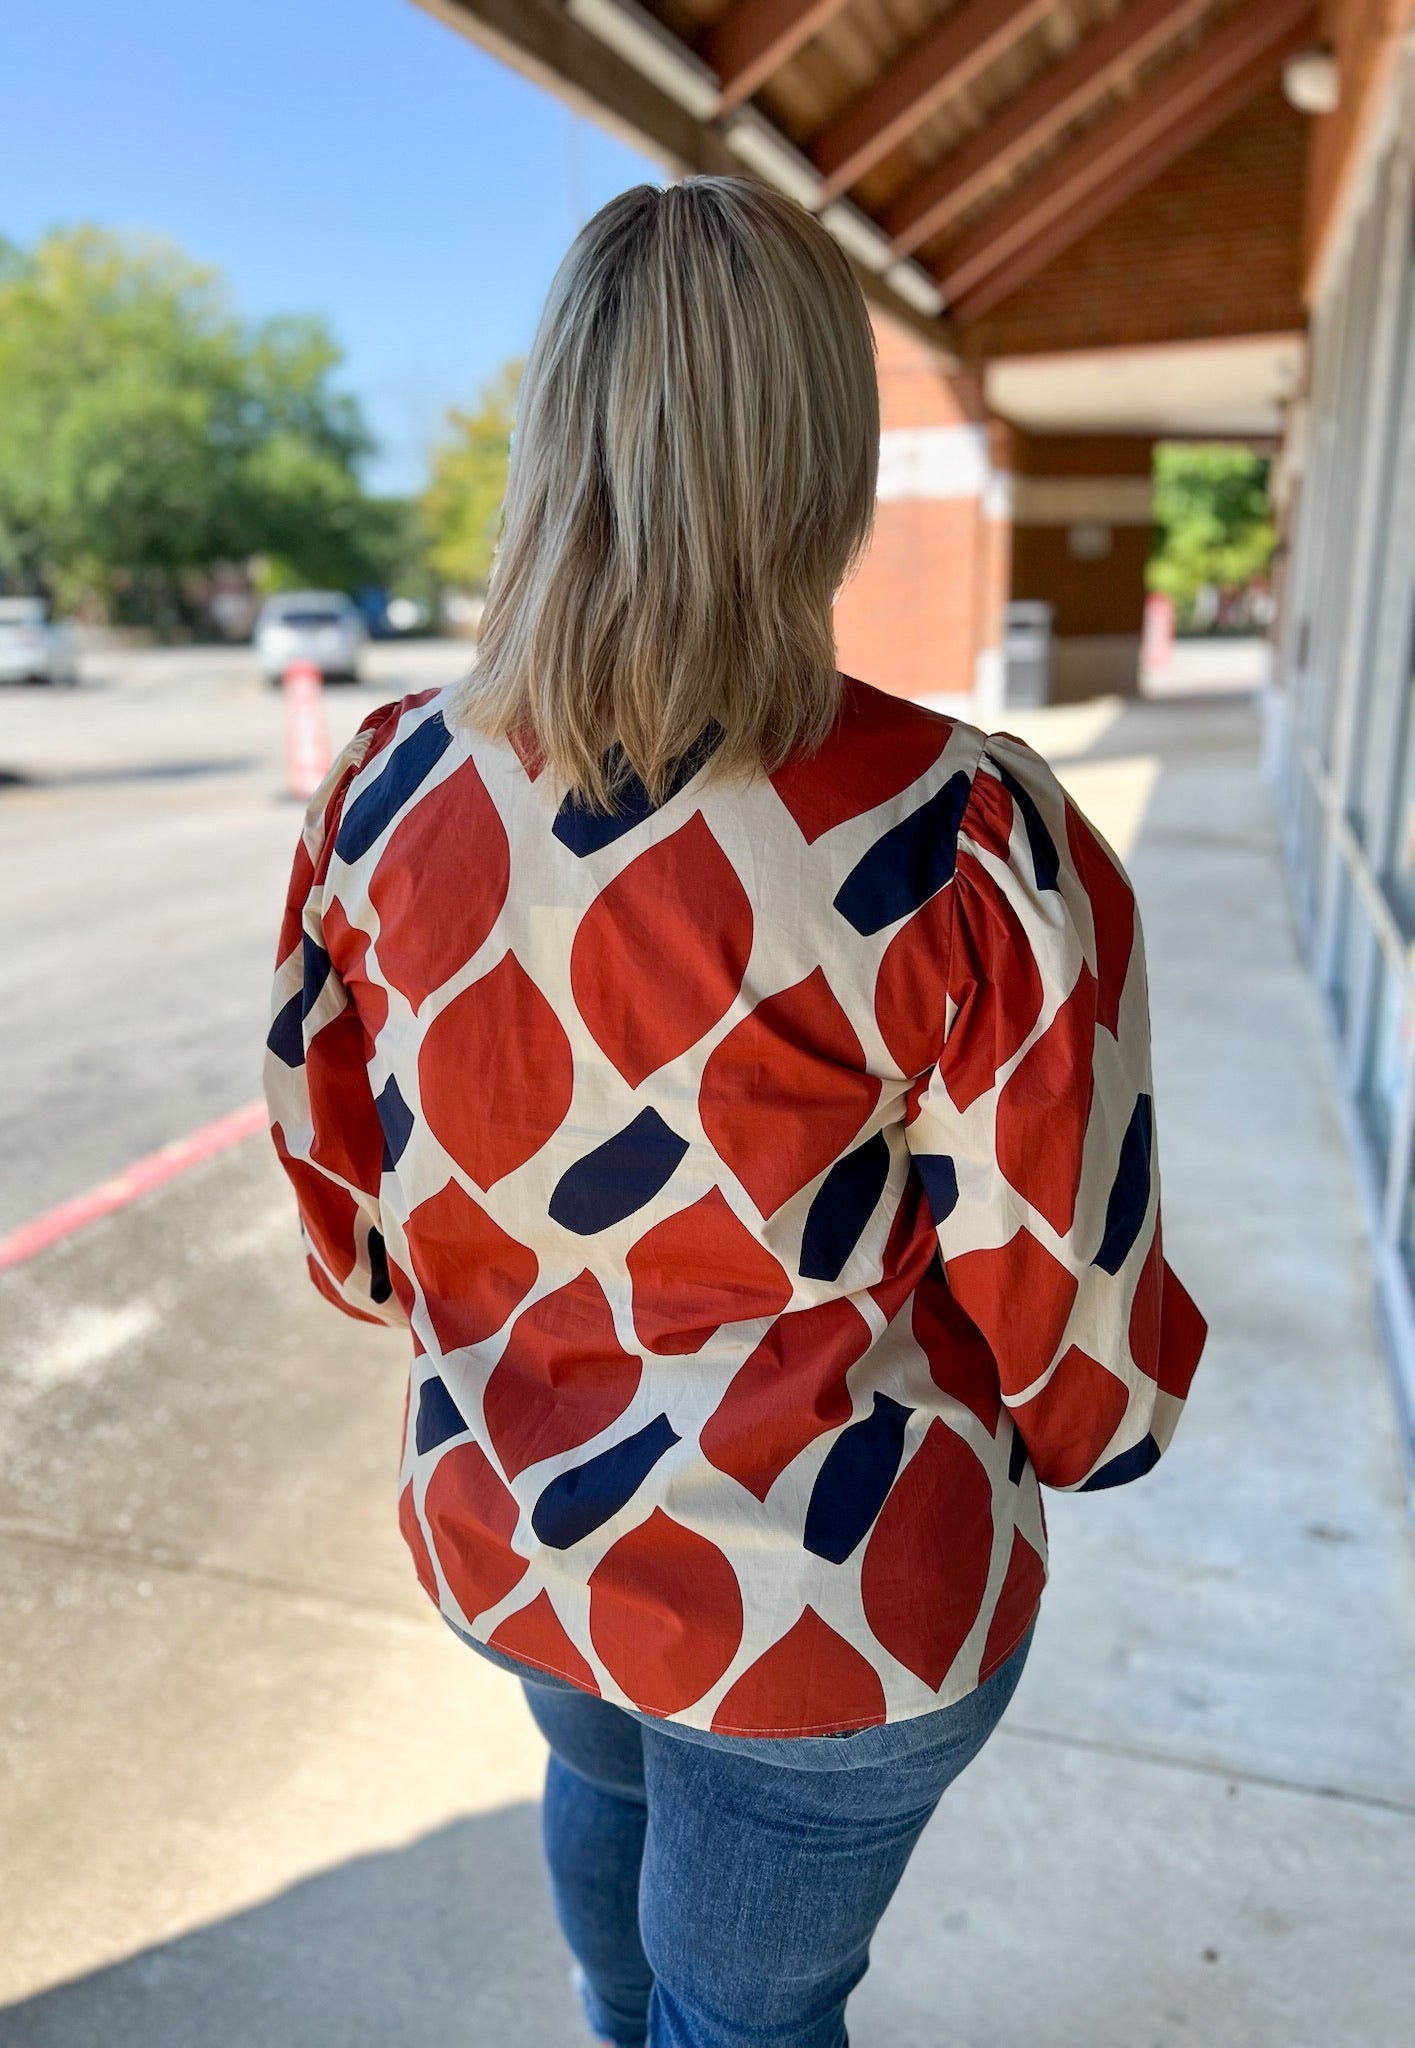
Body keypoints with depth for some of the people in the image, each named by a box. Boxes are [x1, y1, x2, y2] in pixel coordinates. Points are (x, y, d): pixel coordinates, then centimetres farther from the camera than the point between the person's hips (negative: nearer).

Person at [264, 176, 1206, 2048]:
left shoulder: (386, 790, -13)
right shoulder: (966, 840, -27)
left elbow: (343, 1190, -1)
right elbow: (1077, 1344, -18)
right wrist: (1090, 1422, 5)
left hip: (499, 1526, 6)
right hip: (828, 1605, -5)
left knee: (604, 1777, 37)